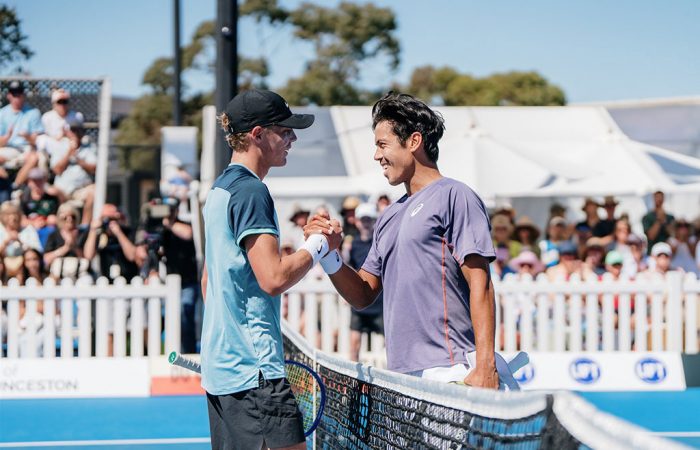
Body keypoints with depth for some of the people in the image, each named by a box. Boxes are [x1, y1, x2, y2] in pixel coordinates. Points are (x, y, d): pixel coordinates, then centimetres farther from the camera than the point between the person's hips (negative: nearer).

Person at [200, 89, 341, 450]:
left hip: (219, 364, 10)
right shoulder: (250, 191, -13)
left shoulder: (219, 189, 17)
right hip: (253, 367, -10)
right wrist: (319, 245, -6)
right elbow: (274, 278, -20)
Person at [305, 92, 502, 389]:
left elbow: (480, 284, -10)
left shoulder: (454, 197, -2)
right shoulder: (389, 217, 22)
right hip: (402, 375, 7)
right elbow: (363, 295, 22)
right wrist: (328, 255, 4)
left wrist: (485, 366, -18)